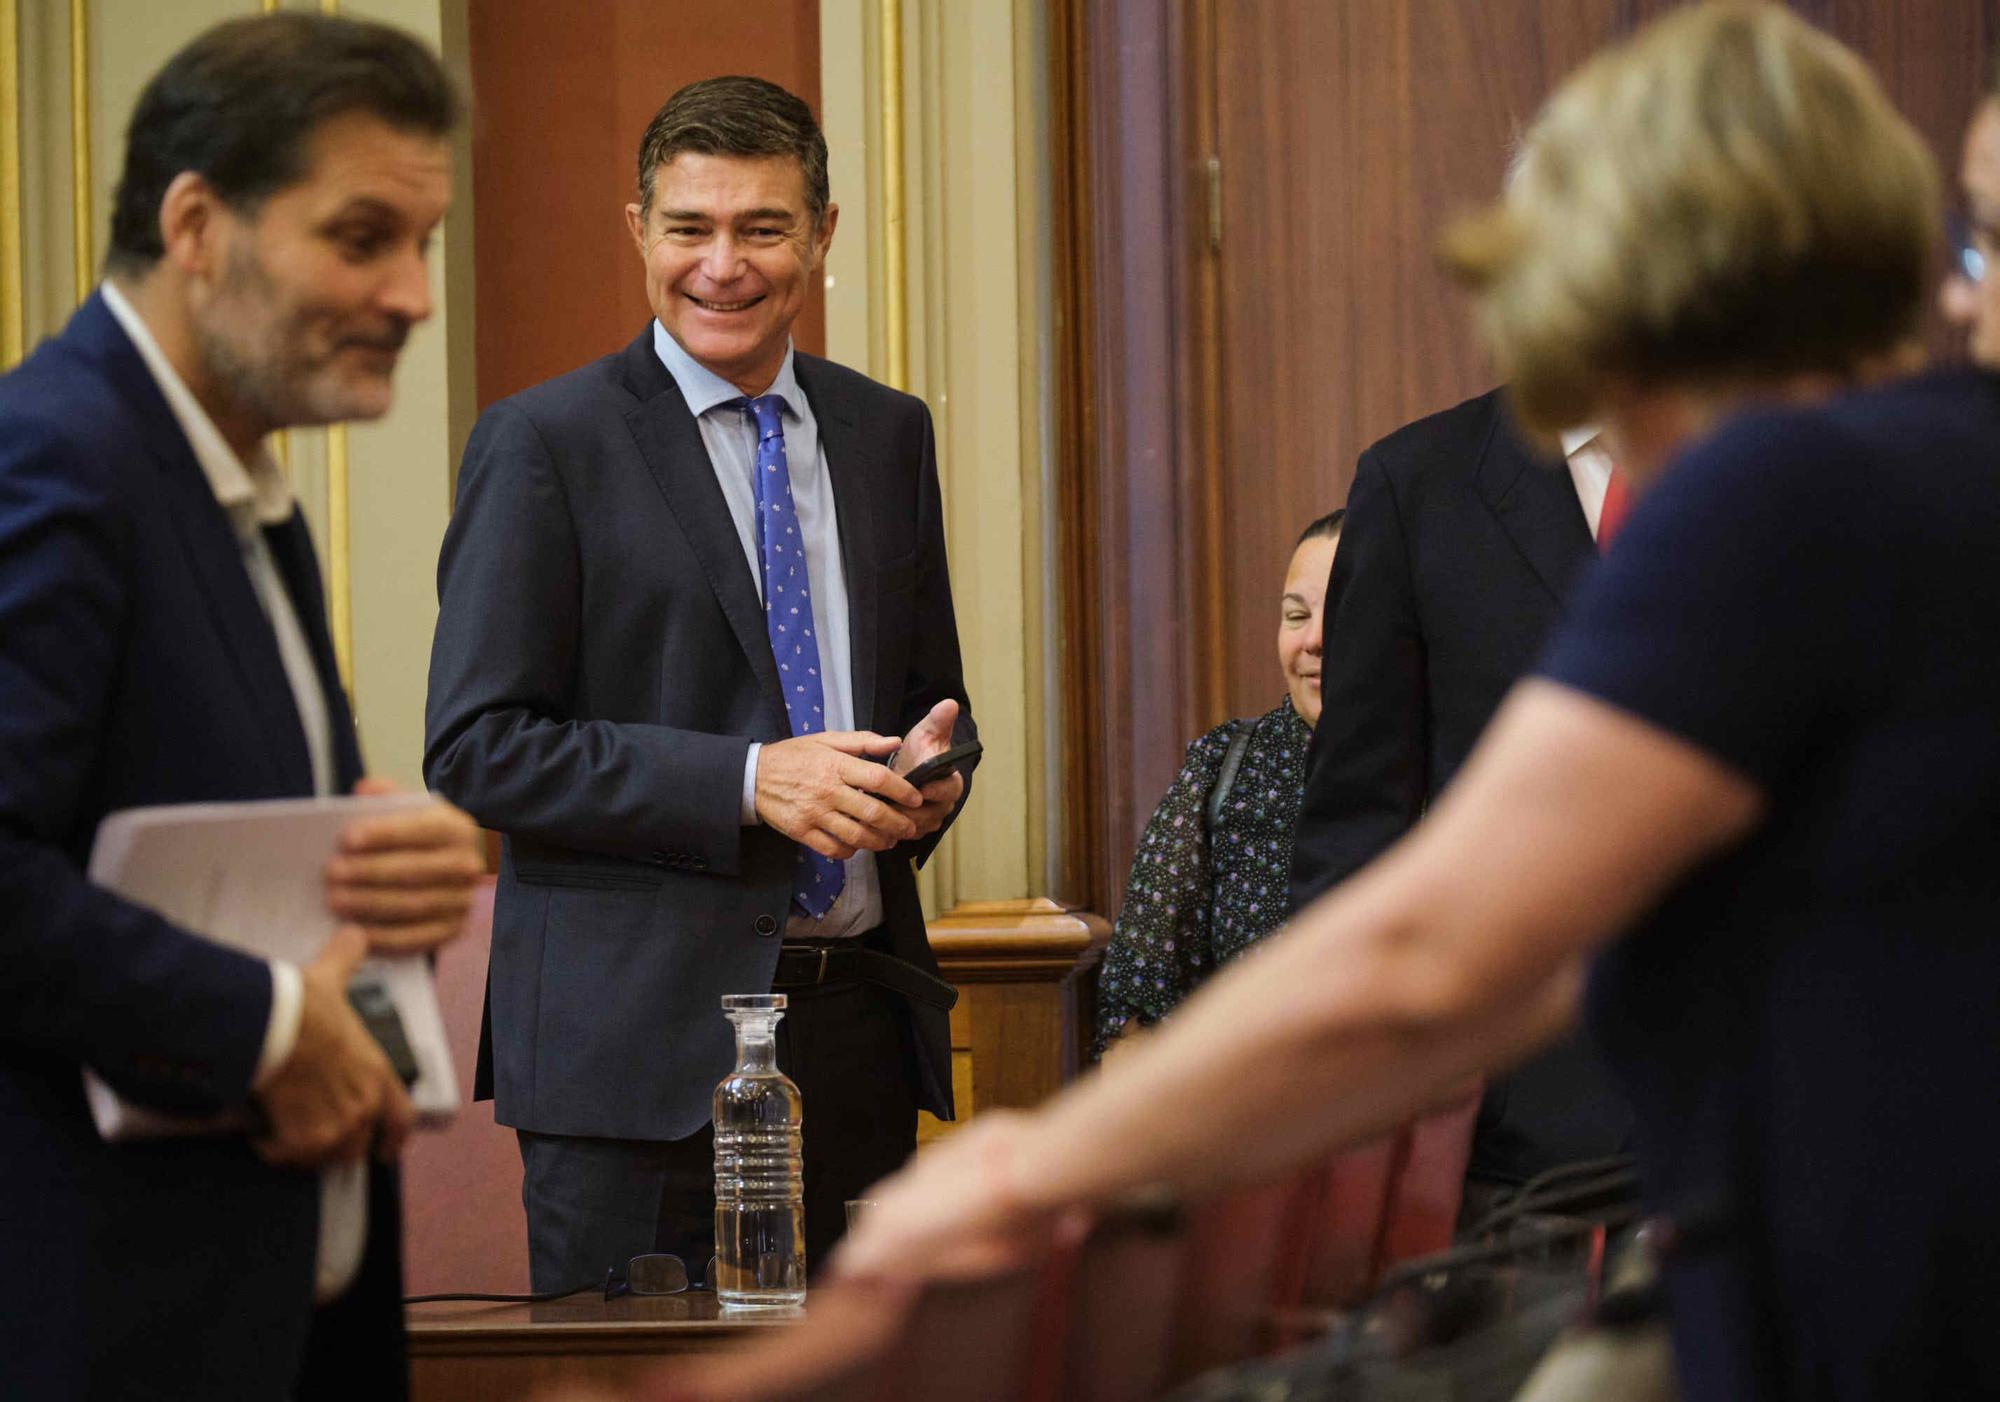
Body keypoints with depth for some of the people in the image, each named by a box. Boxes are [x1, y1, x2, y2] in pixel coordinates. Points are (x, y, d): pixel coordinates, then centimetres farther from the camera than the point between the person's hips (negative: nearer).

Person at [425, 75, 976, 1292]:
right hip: (644, 1040, -5)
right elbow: (475, 749, -9)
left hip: (859, 1023, 5)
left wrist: (928, 773, -3)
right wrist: (747, 781, -18)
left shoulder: (888, 435, 14)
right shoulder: (545, 445, -3)